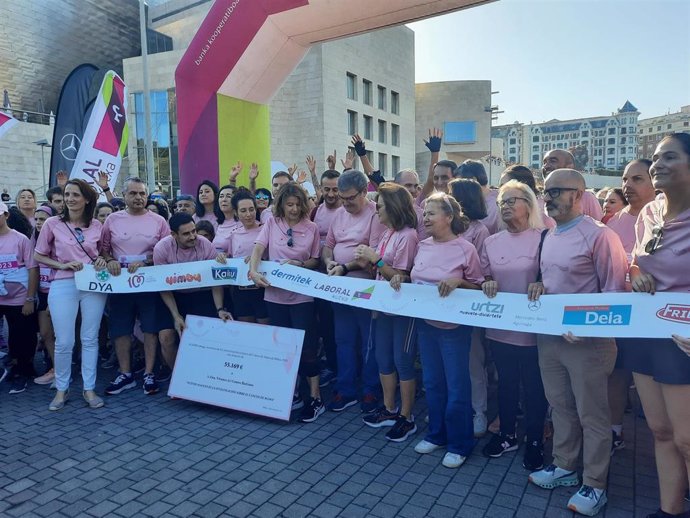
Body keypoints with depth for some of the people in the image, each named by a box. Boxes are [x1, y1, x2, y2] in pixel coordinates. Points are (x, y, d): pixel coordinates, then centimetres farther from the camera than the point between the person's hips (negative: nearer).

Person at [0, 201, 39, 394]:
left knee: (21, 340, 7)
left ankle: (20, 373, 23)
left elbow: (33, 269, -6)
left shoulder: (20, 239, -5)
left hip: (19, 300, -2)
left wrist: (30, 299, -10)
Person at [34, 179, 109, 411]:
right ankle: (61, 389, 21)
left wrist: (102, 260, -4)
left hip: (94, 285, 2)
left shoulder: (96, 226, 4)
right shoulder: (52, 223, 0)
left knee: (90, 339, 7)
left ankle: (89, 389, 18)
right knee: (64, 342, 2)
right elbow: (39, 256, 4)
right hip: (63, 286, -1)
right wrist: (62, 265, -11)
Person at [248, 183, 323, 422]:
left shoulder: (311, 228, -2)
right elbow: (258, 248, -6)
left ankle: (315, 398, 11)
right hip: (275, 293, 3)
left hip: (302, 294, -2)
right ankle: (292, 393, 28)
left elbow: (315, 260, 4)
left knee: (306, 345, -1)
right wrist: (253, 270, -22)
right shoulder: (272, 223, 1)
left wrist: (300, 264, -15)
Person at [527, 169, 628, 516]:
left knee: (592, 415, 6)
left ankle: (594, 485, 21)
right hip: (548, 336, 7)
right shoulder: (549, 237, 11)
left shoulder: (599, 235, -13)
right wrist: (538, 286, 1)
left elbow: (614, 292, -13)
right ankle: (565, 467, 35)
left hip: (587, 339, -7)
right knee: (560, 406, 18)